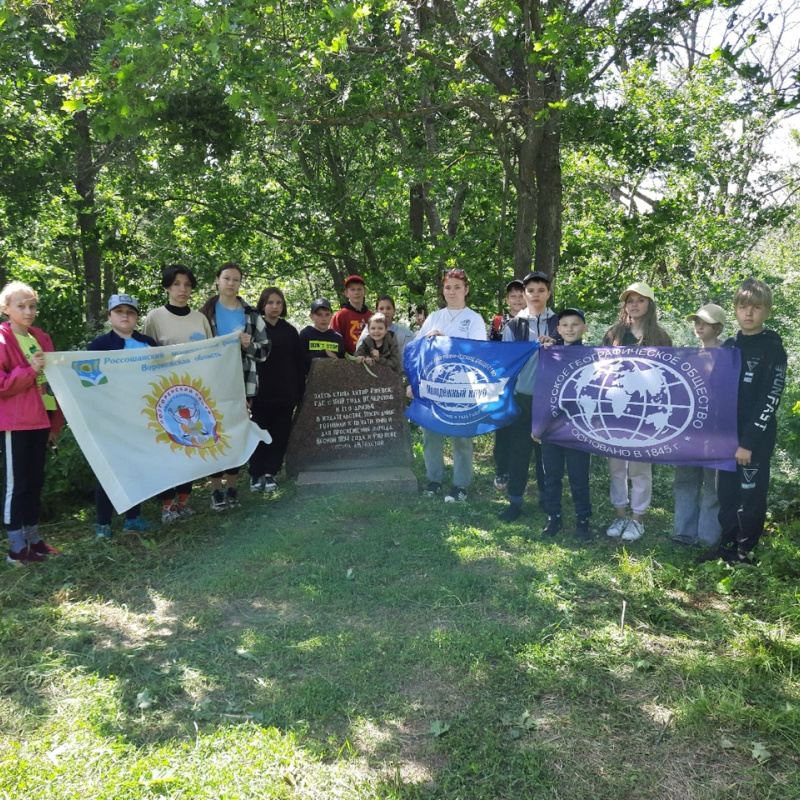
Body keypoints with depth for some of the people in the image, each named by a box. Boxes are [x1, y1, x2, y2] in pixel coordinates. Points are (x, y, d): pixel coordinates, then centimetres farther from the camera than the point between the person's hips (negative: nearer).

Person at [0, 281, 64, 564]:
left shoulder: (41, 338, 13)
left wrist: (56, 421, 12)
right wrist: (30, 371, -25)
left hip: (39, 421, 7)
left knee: (35, 481, 13)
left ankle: (33, 538, 23)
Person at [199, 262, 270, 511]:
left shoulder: (251, 314, 7)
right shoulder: (205, 313, 3)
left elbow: (264, 350, 7)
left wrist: (249, 346, -13)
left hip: (242, 383, 2)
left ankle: (232, 488, 19)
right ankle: (216, 490, 11)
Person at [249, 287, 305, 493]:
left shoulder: (290, 331, 7)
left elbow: (300, 363, 7)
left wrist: (299, 392, 1)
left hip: (286, 393, 2)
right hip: (262, 392, -2)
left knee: (280, 434, 4)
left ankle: (270, 473, 13)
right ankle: (255, 474, 12)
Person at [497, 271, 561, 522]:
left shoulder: (559, 323, 5)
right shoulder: (514, 325, 4)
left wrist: (554, 347, -14)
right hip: (521, 395, 0)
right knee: (518, 448, 3)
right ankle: (515, 501, 13)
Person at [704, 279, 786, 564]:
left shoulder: (773, 348, -7)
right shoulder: (728, 347, 10)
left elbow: (770, 399, -13)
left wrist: (749, 442, -17)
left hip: (757, 438, -5)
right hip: (728, 434, 6)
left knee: (751, 495, 2)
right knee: (726, 493, 12)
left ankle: (743, 553, 13)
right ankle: (726, 546, 24)